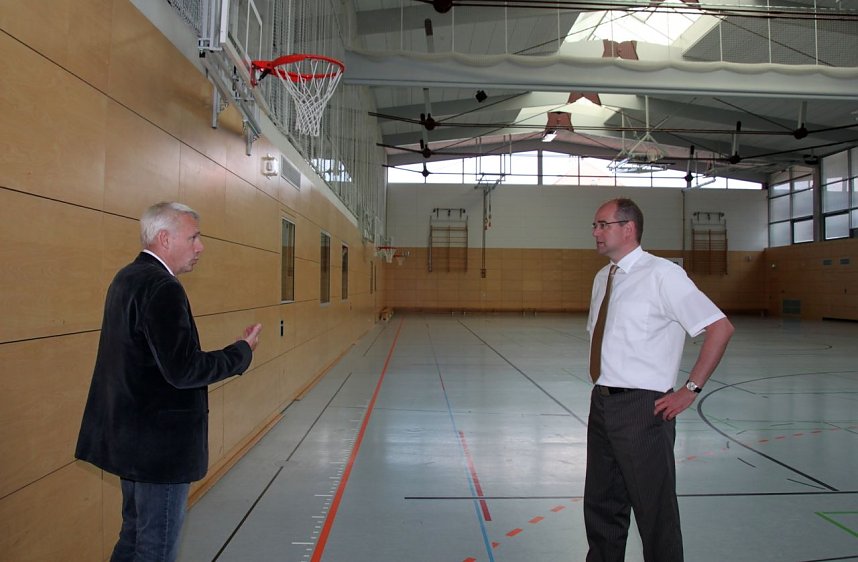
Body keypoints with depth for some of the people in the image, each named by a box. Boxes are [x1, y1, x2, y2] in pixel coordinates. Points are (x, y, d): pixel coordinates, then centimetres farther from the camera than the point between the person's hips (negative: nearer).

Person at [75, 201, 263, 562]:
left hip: (131, 436, 10)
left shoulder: (127, 278, 9)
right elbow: (183, 370, -27)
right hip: (160, 444, -10)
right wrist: (243, 351, -14)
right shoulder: (162, 288, -22)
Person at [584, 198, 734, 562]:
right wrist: (601, 385, 12)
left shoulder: (662, 274, -12)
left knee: (654, 511, 6)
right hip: (602, 404, 8)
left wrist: (690, 390, -13)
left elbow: (720, 327, -14)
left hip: (641, 408, -7)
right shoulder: (602, 278, 10)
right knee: (601, 504, 19)